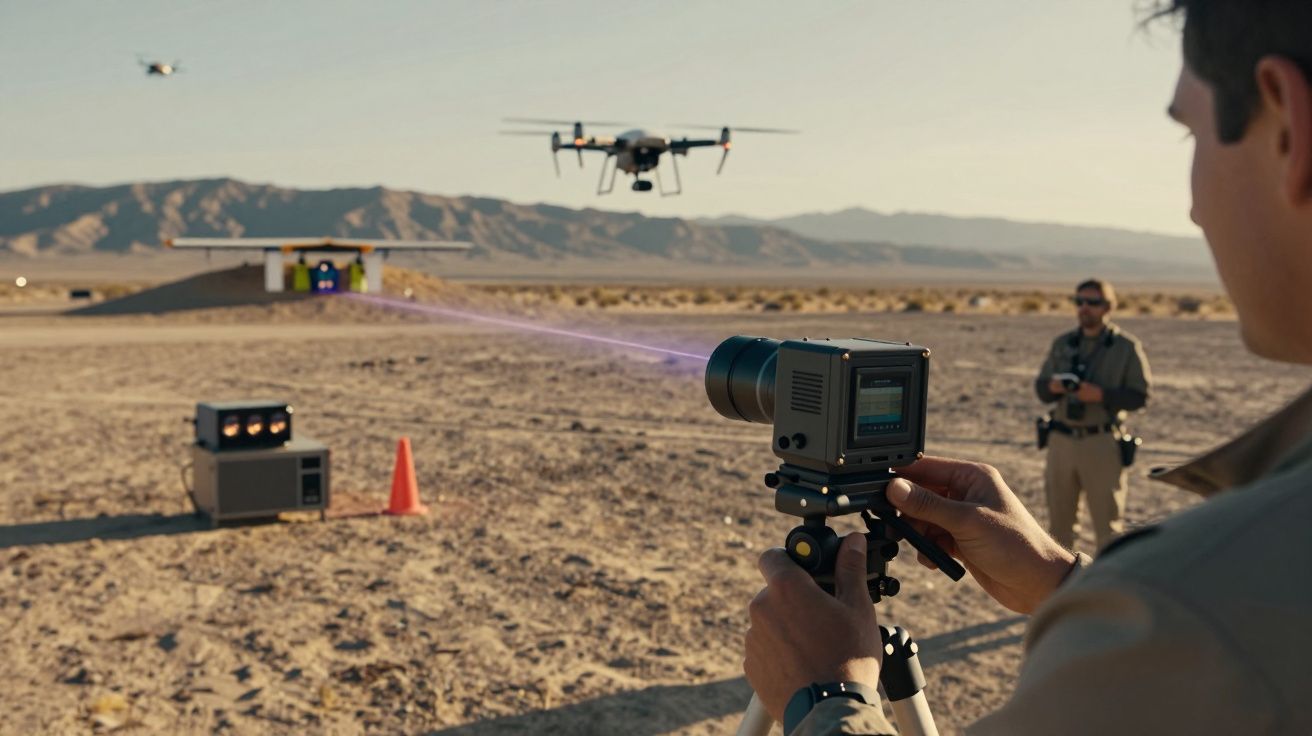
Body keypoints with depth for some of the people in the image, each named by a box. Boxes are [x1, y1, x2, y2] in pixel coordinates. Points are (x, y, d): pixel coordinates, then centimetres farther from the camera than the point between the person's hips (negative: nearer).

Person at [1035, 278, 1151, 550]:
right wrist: (1053, 387, -12)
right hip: (1061, 439, 4)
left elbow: (1139, 396, -5)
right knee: (1059, 518, 10)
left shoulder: (1126, 346, -1)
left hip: (1102, 443, -4)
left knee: (1107, 521, -1)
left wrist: (1100, 395, -20)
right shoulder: (1062, 343, 11)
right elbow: (1040, 388, 11)